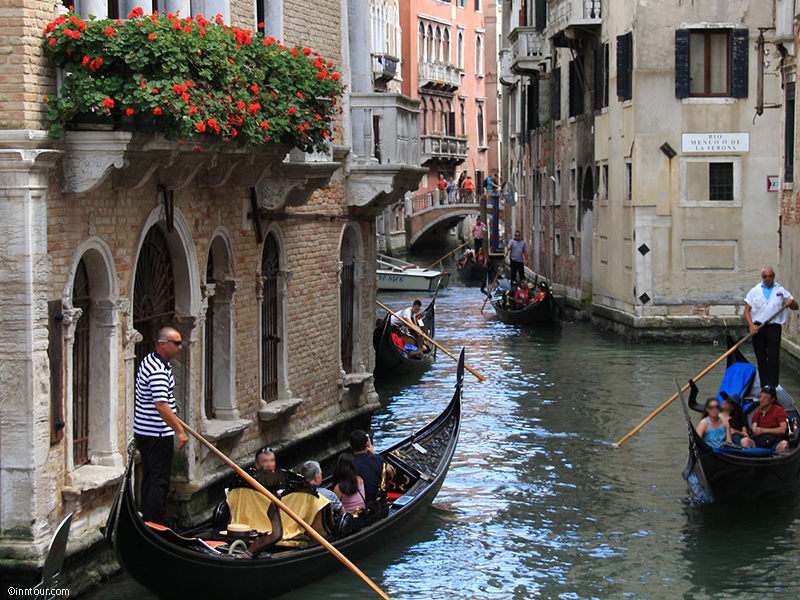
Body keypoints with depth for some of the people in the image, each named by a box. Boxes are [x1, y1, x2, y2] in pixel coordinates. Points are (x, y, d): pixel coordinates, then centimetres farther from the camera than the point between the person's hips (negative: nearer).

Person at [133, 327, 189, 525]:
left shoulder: (149, 361, 11)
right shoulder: (158, 371, -22)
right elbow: (161, 405, -29)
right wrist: (179, 431, -26)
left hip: (144, 432, 10)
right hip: (157, 434, -10)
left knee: (149, 479, 15)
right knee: (159, 481, -6)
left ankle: (148, 523, 21)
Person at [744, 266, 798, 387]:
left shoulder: (781, 290, 9)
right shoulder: (755, 291, 10)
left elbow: (795, 307, 10)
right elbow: (746, 310, 5)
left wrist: (791, 302, -14)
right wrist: (751, 325, -11)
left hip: (774, 328, -1)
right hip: (758, 328, 1)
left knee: (773, 358, -9)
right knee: (761, 358, 4)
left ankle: (772, 387, -12)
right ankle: (764, 385, 12)